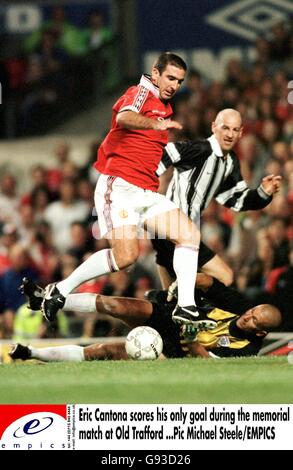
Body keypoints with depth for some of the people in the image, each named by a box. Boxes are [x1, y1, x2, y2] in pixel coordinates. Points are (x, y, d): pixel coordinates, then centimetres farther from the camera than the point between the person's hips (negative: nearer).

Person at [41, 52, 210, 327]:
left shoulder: (164, 106, 22)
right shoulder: (142, 92, -5)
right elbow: (124, 117, -31)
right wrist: (155, 124, -47)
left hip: (146, 192, 9)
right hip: (119, 187, -9)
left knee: (190, 234, -8)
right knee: (125, 255, -22)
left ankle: (185, 307, -10)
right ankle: (60, 291, -6)